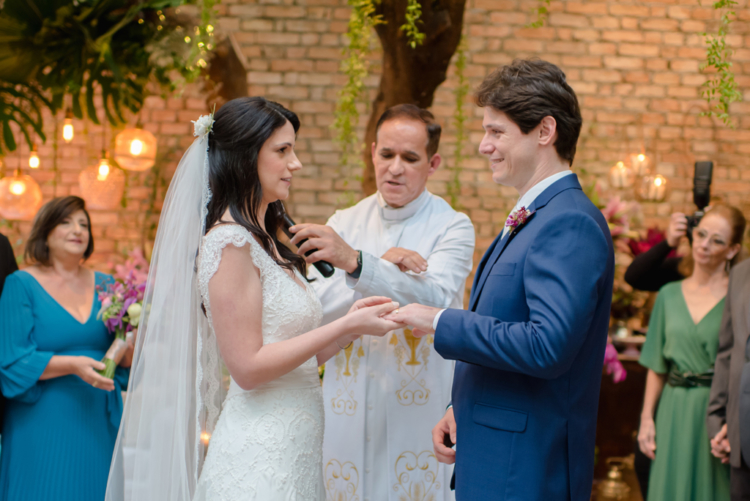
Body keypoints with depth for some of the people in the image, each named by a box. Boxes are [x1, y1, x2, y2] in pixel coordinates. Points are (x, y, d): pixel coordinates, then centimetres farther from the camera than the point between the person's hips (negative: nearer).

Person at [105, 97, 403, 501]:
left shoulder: (263, 243, 13)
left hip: (291, 450, 8)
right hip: (259, 459, -8)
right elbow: (248, 366, -18)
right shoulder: (229, 241, -13)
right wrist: (347, 325, -15)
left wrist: (352, 323, 0)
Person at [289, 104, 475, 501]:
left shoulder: (452, 227, -3)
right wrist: (383, 265, -16)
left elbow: (433, 298, -22)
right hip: (349, 408, 3)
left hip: (418, 408, -3)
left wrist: (356, 262, -35)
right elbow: (314, 311, -4)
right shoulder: (343, 223, 8)